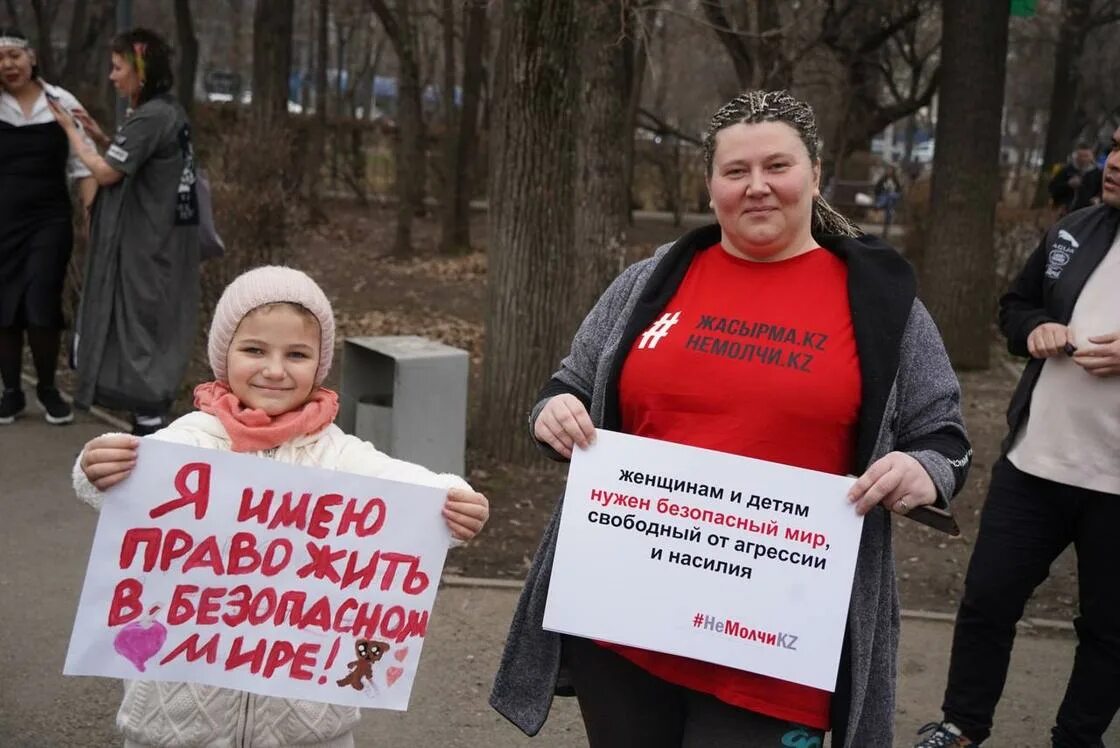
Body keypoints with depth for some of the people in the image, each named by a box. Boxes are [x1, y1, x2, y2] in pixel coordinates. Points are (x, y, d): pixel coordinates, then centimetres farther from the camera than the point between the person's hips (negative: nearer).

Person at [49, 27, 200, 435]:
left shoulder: (149, 118, -19)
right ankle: (154, 418, 25)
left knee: (139, 329, -4)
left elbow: (106, 173, -16)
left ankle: (148, 426, 0)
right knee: (156, 331, 16)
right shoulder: (168, 112, 11)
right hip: (164, 239, 10)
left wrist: (71, 130, -5)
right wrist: (100, 136, 9)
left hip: (145, 245, -10)